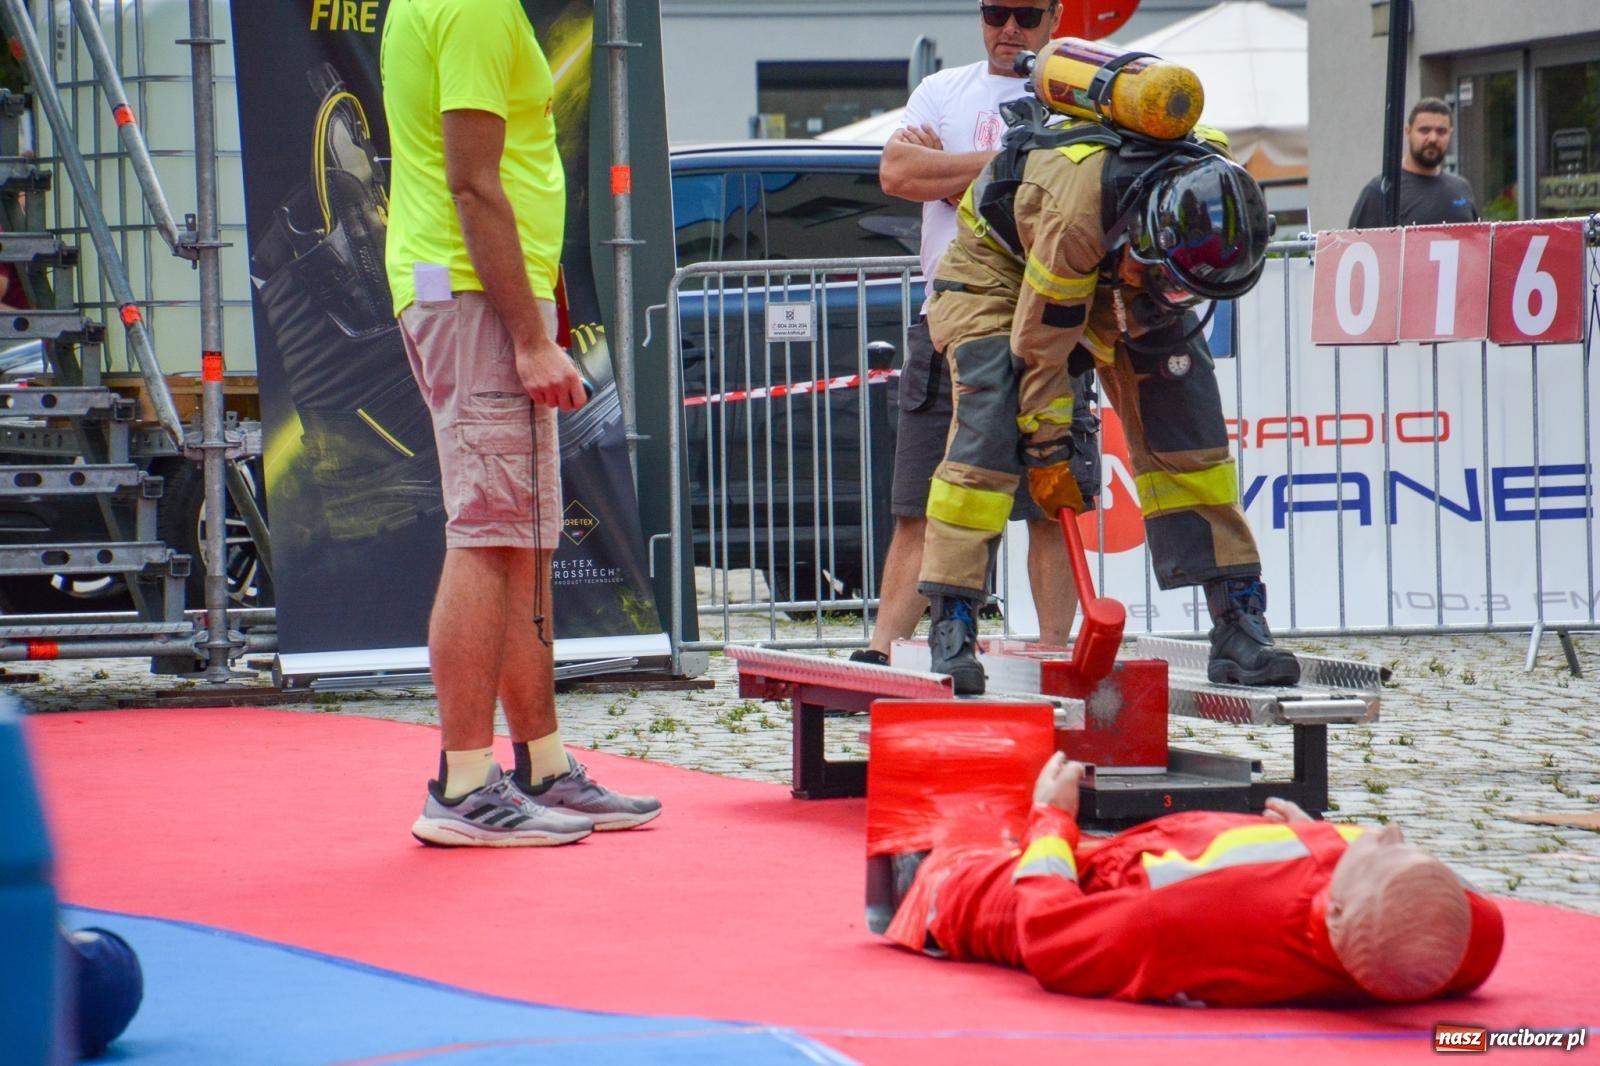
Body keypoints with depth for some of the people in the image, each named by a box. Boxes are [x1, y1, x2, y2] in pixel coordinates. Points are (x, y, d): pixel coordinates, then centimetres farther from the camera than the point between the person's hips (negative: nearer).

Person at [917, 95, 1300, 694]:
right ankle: (951, 626, -15)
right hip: (1002, 259, -5)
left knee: (1185, 424, -6)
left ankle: (1239, 621, -5)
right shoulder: (1072, 212, -43)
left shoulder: (1212, 190, -28)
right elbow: (1039, 342, -29)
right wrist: (1049, 448, -21)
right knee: (987, 431, -20)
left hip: (1116, 267, 5)